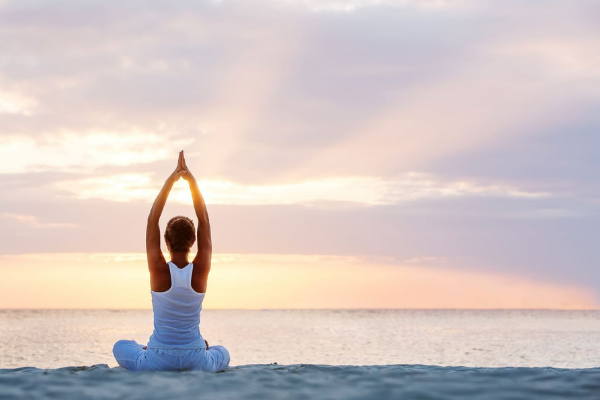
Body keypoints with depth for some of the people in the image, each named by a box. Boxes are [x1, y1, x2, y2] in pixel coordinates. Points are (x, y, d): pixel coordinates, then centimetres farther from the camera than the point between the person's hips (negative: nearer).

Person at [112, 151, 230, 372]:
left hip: (158, 362, -1)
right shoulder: (201, 270, -11)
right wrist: (191, 180, -5)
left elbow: (152, 220, -8)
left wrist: (170, 181, -7)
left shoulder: (159, 270, -15)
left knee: (121, 346, 32)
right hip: (196, 362, 1)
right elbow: (204, 220, -4)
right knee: (222, 353, 37)